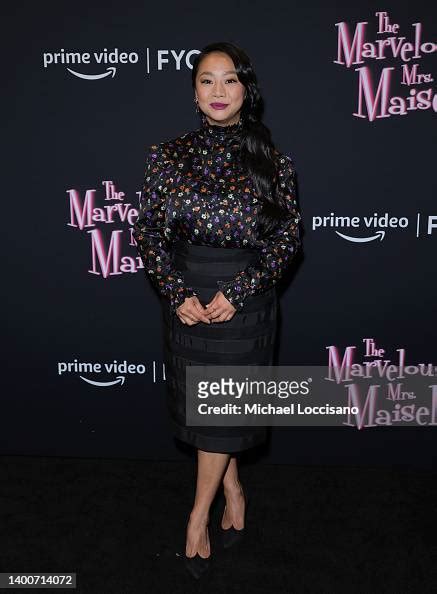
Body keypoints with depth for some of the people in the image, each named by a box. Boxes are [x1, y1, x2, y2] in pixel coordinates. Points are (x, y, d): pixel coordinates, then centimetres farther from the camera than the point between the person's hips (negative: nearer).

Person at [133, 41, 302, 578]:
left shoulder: (271, 161, -3)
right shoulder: (168, 155, 1)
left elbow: (287, 237, -4)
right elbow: (148, 232, -1)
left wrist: (235, 294, -14)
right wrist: (178, 294, -12)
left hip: (245, 303, -2)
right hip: (185, 300, 2)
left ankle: (199, 515, 24)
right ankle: (233, 491, 36)